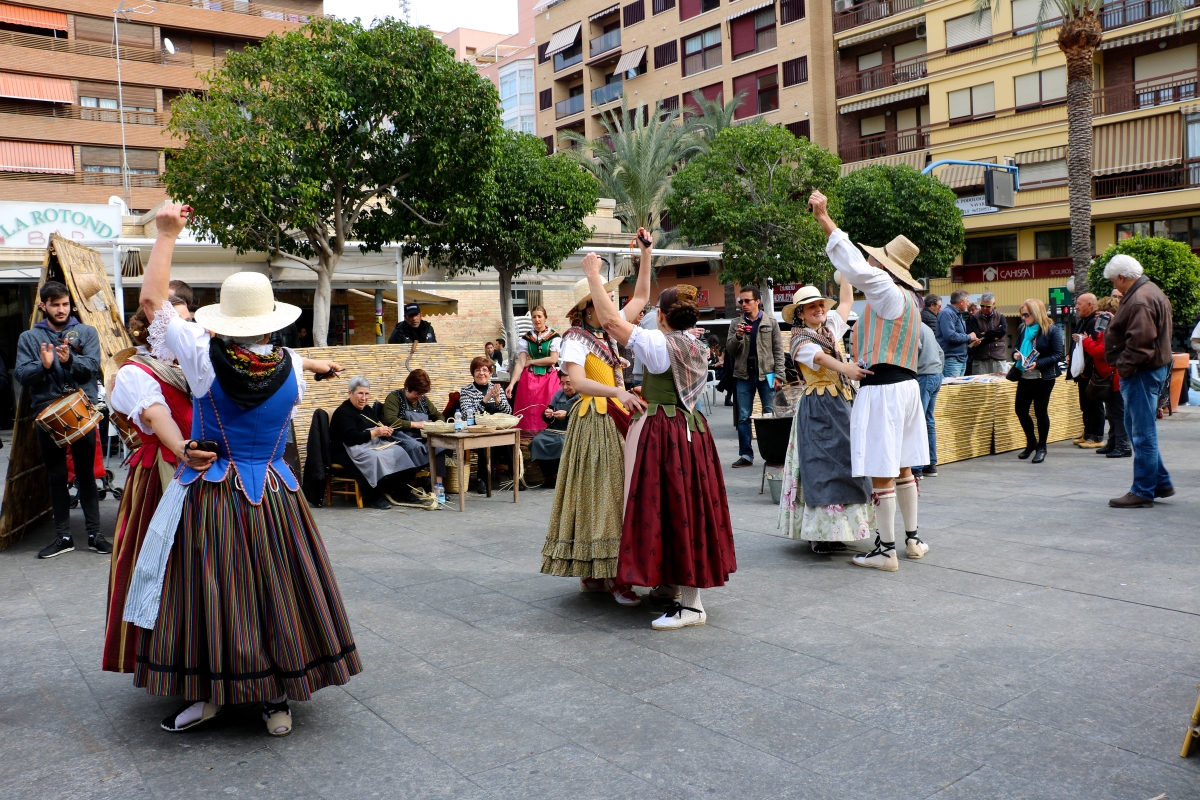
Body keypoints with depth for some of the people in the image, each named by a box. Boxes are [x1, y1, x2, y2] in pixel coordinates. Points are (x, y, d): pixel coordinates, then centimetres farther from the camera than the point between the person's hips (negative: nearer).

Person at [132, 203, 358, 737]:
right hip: (273, 497, 2)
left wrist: (167, 234, 2)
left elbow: (151, 299, -4)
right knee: (276, 593, 10)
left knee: (207, 591, 11)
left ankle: (204, 695, 23)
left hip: (211, 496, -2)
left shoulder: (205, 359, -12)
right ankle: (278, 701, 19)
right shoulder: (291, 367, -7)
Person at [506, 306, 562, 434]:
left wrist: (531, 362, -2)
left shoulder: (554, 336, 2)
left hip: (549, 379, -2)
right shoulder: (526, 338, 8)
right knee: (529, 414, -5)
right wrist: (512, 384, -10)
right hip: (529, 379, 2)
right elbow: (520, 363, 1)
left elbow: (553, 359, -8)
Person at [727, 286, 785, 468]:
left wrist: (779, 375, -6)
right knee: (743, 417, 4)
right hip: (743, 375, 2)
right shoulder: (736, 325, 8)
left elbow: (778, 350, 2)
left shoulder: (770, 322, 4)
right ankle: (746, 455, 11)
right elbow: (730, 351, 6)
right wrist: (738, 336, -12)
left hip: (766, 374, -2)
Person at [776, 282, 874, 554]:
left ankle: (836, 529, 12)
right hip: (819, 407, -8)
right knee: (822, 466, -10)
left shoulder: (831, 328, 13)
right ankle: (822, 534, -8)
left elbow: (847, 300, 24)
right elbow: (820, 358, -31)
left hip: (842, 404, 8)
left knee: (844, 464, 7)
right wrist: (845, 367, -50)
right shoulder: (801, 342, -11)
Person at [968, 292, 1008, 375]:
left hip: (998, 357, 2)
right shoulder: (974, 318, 3)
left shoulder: (1000, 317, 10)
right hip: (979, 359, -2)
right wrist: (995, 337, -10)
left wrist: (985, 334, -9)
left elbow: (1003, 330, -9)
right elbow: (976, 337, -9)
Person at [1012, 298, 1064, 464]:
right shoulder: (1022, 329, 7)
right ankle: (1031, 442, 26)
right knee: (1020, 409, 4)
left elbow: (1058, 355, -11)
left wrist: (1037, 364, -23)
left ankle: (1041, 447, 17)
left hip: (1044, 378, -5)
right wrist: (1016, 354, -6)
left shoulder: (1052, 330, -9)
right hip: (1025, 377, 5)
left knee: (1041, 411, 2)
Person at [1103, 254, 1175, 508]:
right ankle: (1161, 482, 26)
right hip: (1154, 367, 11)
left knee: (1143, 432, -4)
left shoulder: (1139, 301, -20)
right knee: (1136, 426, 19)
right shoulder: (1150, 291, 15)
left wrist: (1123, 367, -17)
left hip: (1142, 373, -11)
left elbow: (1140, 342, -26)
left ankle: (1143, 492, 4)